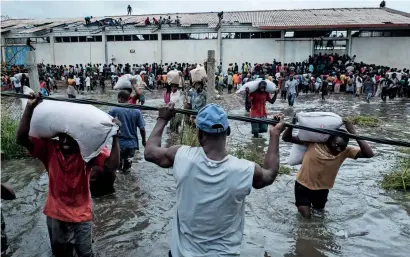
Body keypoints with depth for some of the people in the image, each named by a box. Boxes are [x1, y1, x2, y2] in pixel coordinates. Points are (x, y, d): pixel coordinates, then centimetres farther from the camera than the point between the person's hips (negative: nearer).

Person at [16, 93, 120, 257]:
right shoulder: (49, 148, -12)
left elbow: (113, 165, -30)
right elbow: (21, 138, -21)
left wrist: (115, 137, -41)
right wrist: (30, 108, -27)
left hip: (81, 216, -2)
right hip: (55, 214, 3)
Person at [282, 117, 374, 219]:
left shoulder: (345, 151, -16)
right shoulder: (313, 141, -22)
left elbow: (369, 154, -29)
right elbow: (286, 138, -22)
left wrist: (354, 134, -36)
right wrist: (292, 124, -42)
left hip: (322, 189, 3)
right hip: (303, 185, -3)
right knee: (306, 215, 0)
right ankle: (303, 205, 33)